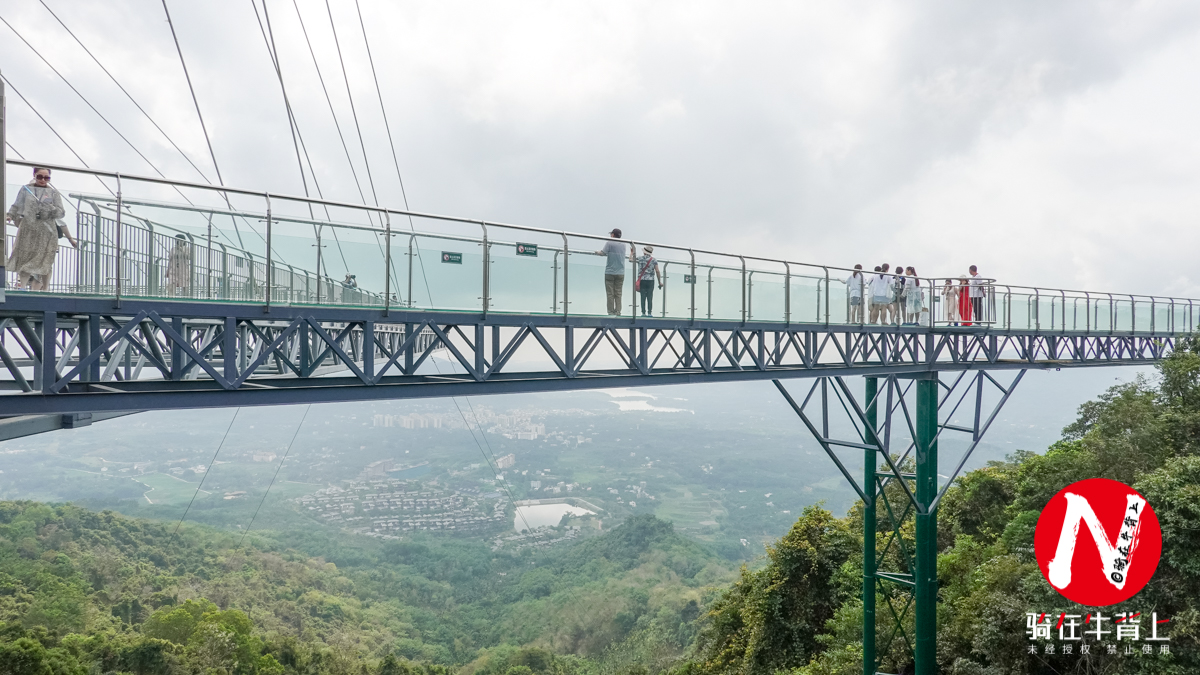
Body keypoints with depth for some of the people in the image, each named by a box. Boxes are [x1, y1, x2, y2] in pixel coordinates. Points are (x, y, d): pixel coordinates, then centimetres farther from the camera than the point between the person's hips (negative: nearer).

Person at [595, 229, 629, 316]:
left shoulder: (609, 243, -7)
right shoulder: (623, 245, 10)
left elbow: (603, 253, -13)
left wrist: (597, 252, 5)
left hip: (610, 272, -4)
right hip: (620, 273, 4)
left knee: (610, 294, -1)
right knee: (618, 294, 5)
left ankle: (611, 312, -2)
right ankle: (618, 311, 0)